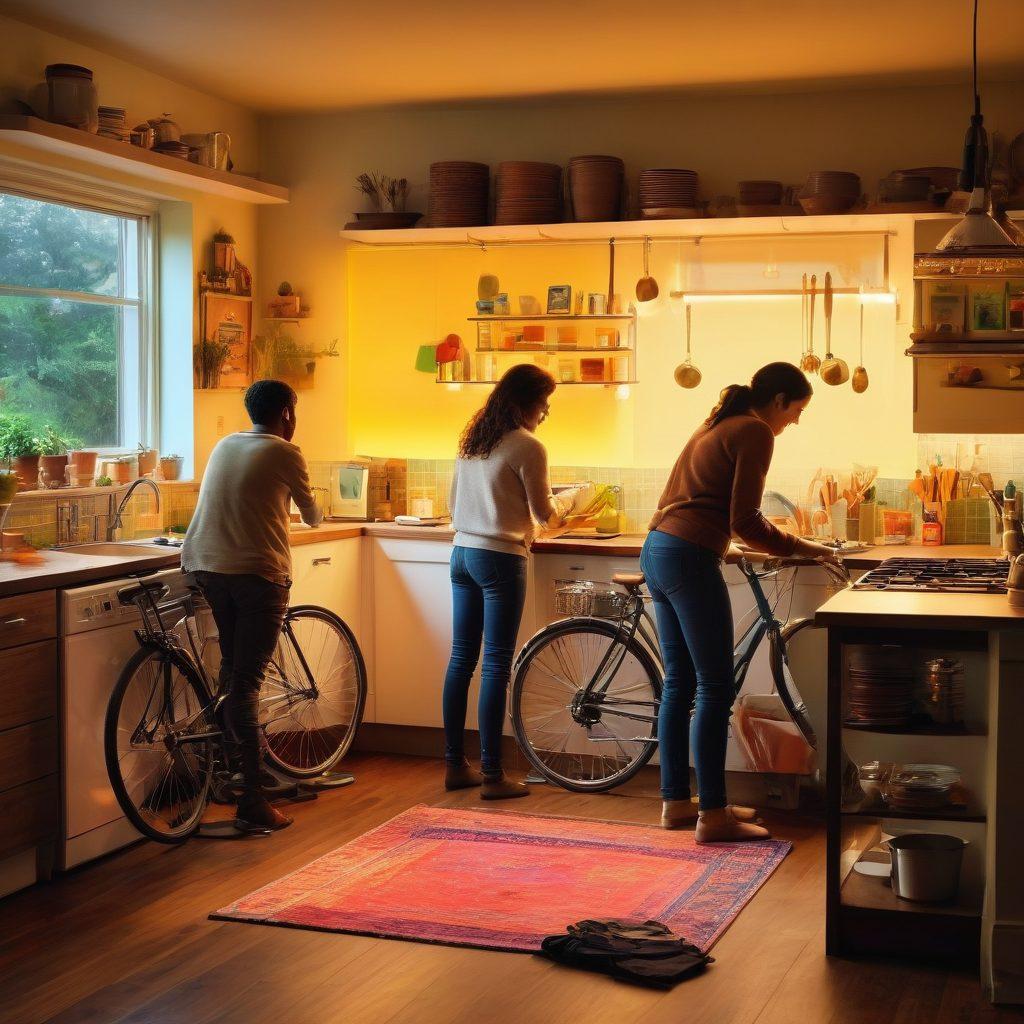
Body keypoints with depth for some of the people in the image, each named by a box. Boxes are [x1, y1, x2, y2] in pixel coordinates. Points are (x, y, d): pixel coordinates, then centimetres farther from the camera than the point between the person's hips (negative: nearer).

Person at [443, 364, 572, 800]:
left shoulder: (472, 438, 12)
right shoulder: (527, 447, -11)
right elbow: (544, 512, -1)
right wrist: (564, 505, 20)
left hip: (462, 552, 8)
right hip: (500, 558, -8)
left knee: (461, 659, 11)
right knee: (496, 665, -3)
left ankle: (454, 764, 18)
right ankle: (492, 775, 1)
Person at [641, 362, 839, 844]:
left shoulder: (716, 425, 21)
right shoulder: (755, 432, -7)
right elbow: (745, 522, -14)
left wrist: (721, 547, 35)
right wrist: (803, 548, -3)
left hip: (657, 550, 10)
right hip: (690, 559, -10)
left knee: (679, 682, 15)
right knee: (715, 689, -4)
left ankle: (675, 802, 21)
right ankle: (713, 815, -1)